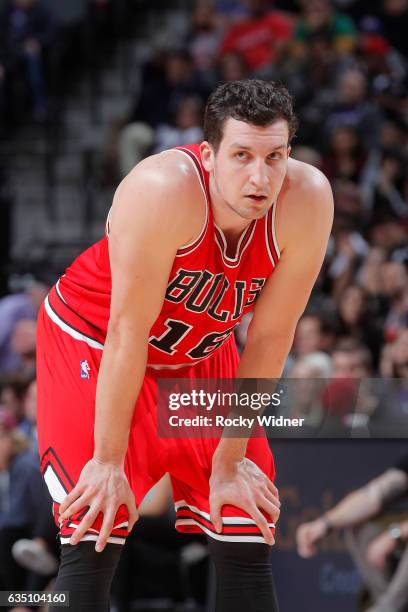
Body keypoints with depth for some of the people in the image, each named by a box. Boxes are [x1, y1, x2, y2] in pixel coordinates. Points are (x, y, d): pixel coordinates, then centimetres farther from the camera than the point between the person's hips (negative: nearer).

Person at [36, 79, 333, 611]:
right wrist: (108, 462, -23)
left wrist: (230, 460, -9)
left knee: (248, 544, 3)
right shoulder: (165, 189, -36)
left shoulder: (307, 200, -25)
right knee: (95, 538, -15)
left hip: (199, 355, 5)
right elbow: (127, 331, -29)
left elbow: (270, 337, -15)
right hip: (93, 343, -4)